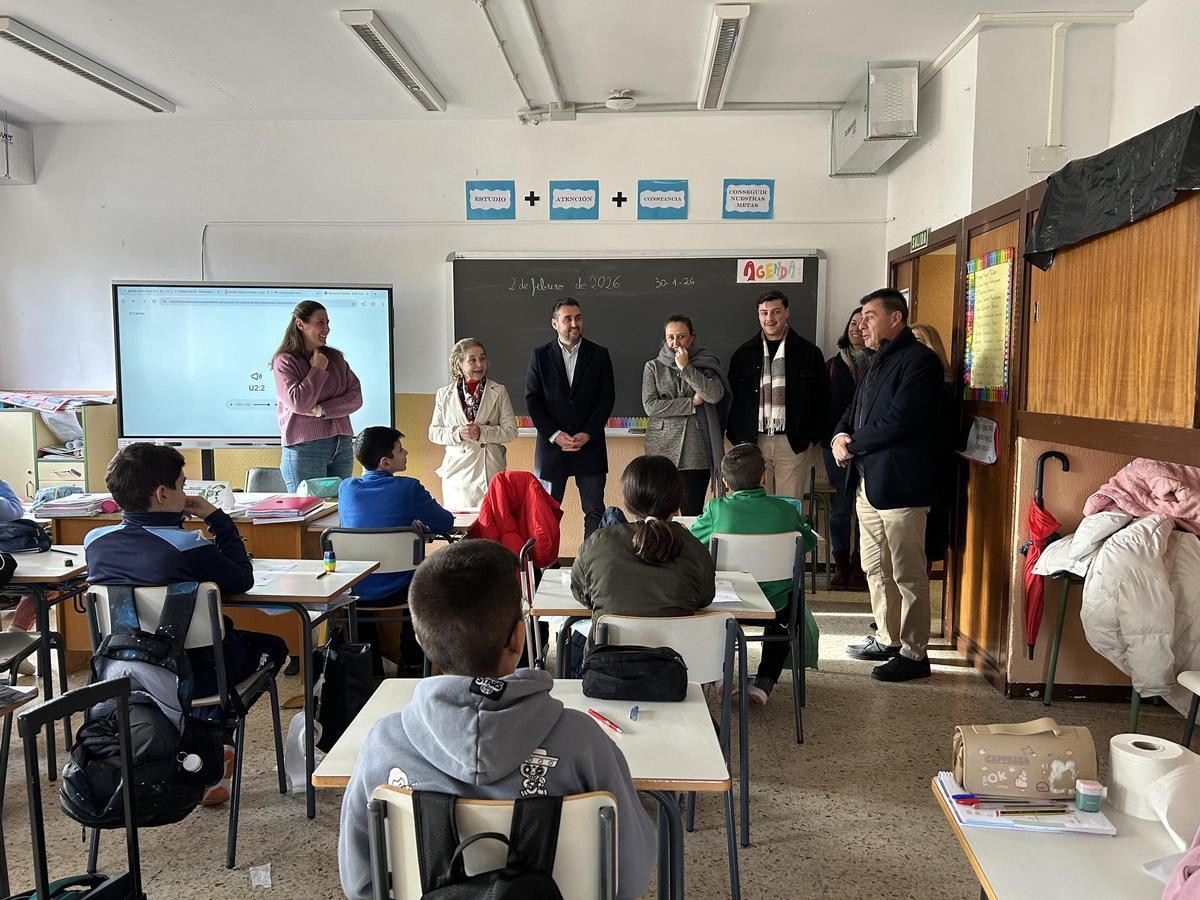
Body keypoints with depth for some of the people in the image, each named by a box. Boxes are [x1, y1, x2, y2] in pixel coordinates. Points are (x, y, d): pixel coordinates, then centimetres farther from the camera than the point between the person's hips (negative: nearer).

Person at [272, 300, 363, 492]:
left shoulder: (335, 358, 13)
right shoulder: (285, 361, -2)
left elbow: (355, 397, 2)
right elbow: (298, 403, -16)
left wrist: (320, 410, -11)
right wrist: (318, 370, -7)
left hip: (342, 446, 5)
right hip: (304, 448, -5)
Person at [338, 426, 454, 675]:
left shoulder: (346, 488, -1)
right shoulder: (408, 488, -14)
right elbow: (446, 523, -5)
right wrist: (417, 519, 14)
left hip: (353, 593, 3)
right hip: (394, 592, -2)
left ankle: (370, 663, 37)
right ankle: (412, 662, 35)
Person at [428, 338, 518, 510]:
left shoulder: (498, 392, 4)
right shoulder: (444, 394, 9)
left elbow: (511, 430, 0)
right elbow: (434, 432, 8)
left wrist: (481, 432, -15)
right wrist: (457, 433, -11)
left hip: (490, 470, -1)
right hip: (457, 470, 1)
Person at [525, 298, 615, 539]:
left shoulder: (599, 355, 5)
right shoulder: (540, 355, 4)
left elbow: (607, 398, 1)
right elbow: (532, 399, 0)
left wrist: (587, 434, -9)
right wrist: (555, 435, -10)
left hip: (590, 445, 1)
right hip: (551, 445, 0)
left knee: (595, 511, 4)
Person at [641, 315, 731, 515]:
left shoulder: (706, 364, 9)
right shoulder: (653, 367, 11)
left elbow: (715, 395, -9)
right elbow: (650, 406, -2)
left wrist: (685, 367, -7)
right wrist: (691, 403, -6)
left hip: (696, 452, 0)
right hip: (662, 447, 0)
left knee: (693, 514, -1)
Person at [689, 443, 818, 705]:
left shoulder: (716, 509, -13)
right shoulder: (785, 510, -8)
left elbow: (690, 540, 4)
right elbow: (809, 542, 10)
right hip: (774, 606, 0)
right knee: (794, 605, 35)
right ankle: (763, 682, 25)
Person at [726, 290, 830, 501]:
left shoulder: (808, 352, 5)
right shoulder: (743, 354, 10)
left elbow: (822, 398, 6)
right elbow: (734, 400, 10)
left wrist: (816, 440, 2)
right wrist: (738, 440, 4)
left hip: (794, 442, -1)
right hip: (753, 442, 2)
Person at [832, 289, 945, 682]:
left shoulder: (920, 359, -11)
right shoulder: (878, 361, 18)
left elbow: (897, 421, -21)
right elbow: (854, 411, 21)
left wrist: (852, 445, -10)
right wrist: (840, 436, -1)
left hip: (898, 484, -9)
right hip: (867, 483, 10)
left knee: (908, 574, -1)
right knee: (876, 568, 17)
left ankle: (913, 653, 9)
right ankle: (887, 639, 30)